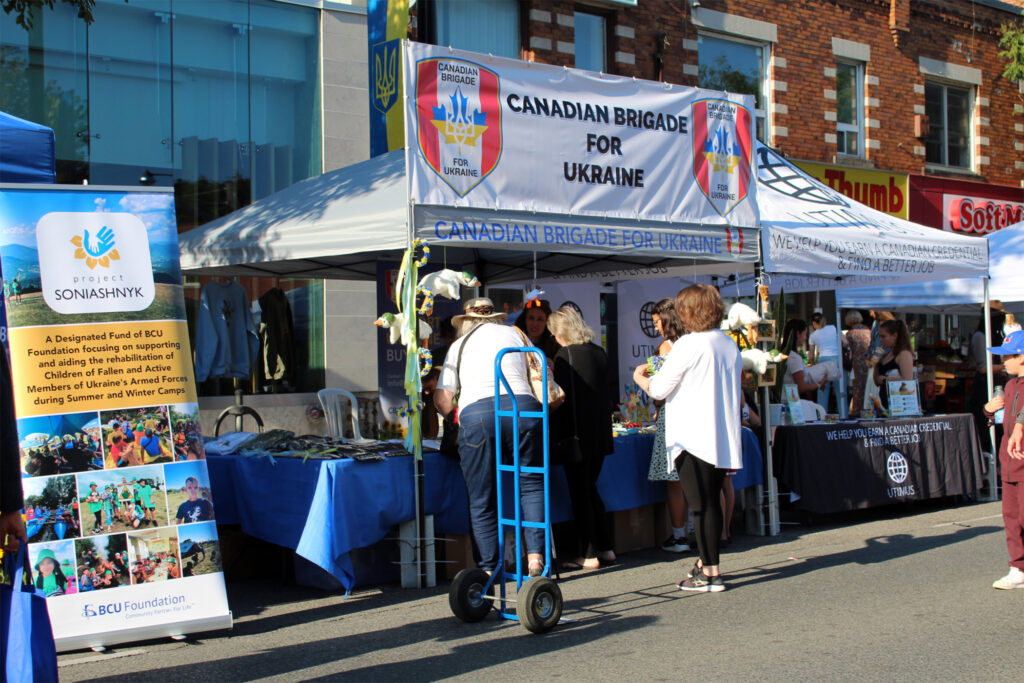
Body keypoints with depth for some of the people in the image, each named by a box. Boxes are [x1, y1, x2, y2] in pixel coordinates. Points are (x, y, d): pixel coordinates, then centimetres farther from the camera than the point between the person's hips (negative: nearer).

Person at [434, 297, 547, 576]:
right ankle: (535, 556, -1)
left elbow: (443, 401, 14)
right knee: (532, 483, 12)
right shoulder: (515, 334, 25)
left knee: (481, 498, 8)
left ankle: (489, 568, 8)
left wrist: (455, 416, 35)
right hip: (521, 406, 1)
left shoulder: (458, 345, 22)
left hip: (475, 413, 0)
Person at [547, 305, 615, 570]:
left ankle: (588, 553, 5)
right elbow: (603, 391, 13)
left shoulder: (565, 355, -12)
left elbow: (561, 397, -11)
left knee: (580, 491, 2)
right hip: (600, 432, 6)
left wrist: (554, 435, -3)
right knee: (590, 487, 18)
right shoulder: (599, 353, 6)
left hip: (577, 432, -6)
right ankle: (605, 547, 20)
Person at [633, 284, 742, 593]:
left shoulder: (689, 344, -12)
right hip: (723, 437, 7)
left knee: (701, 505, -3)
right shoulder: (730, 345, 10)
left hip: (694, 437, -7)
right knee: (711, 501, 15)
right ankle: (706, 561, 24)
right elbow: (738, 396, 18)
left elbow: (658, 389, -8)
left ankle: (711, 573, -2)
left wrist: (639, 376, 11)